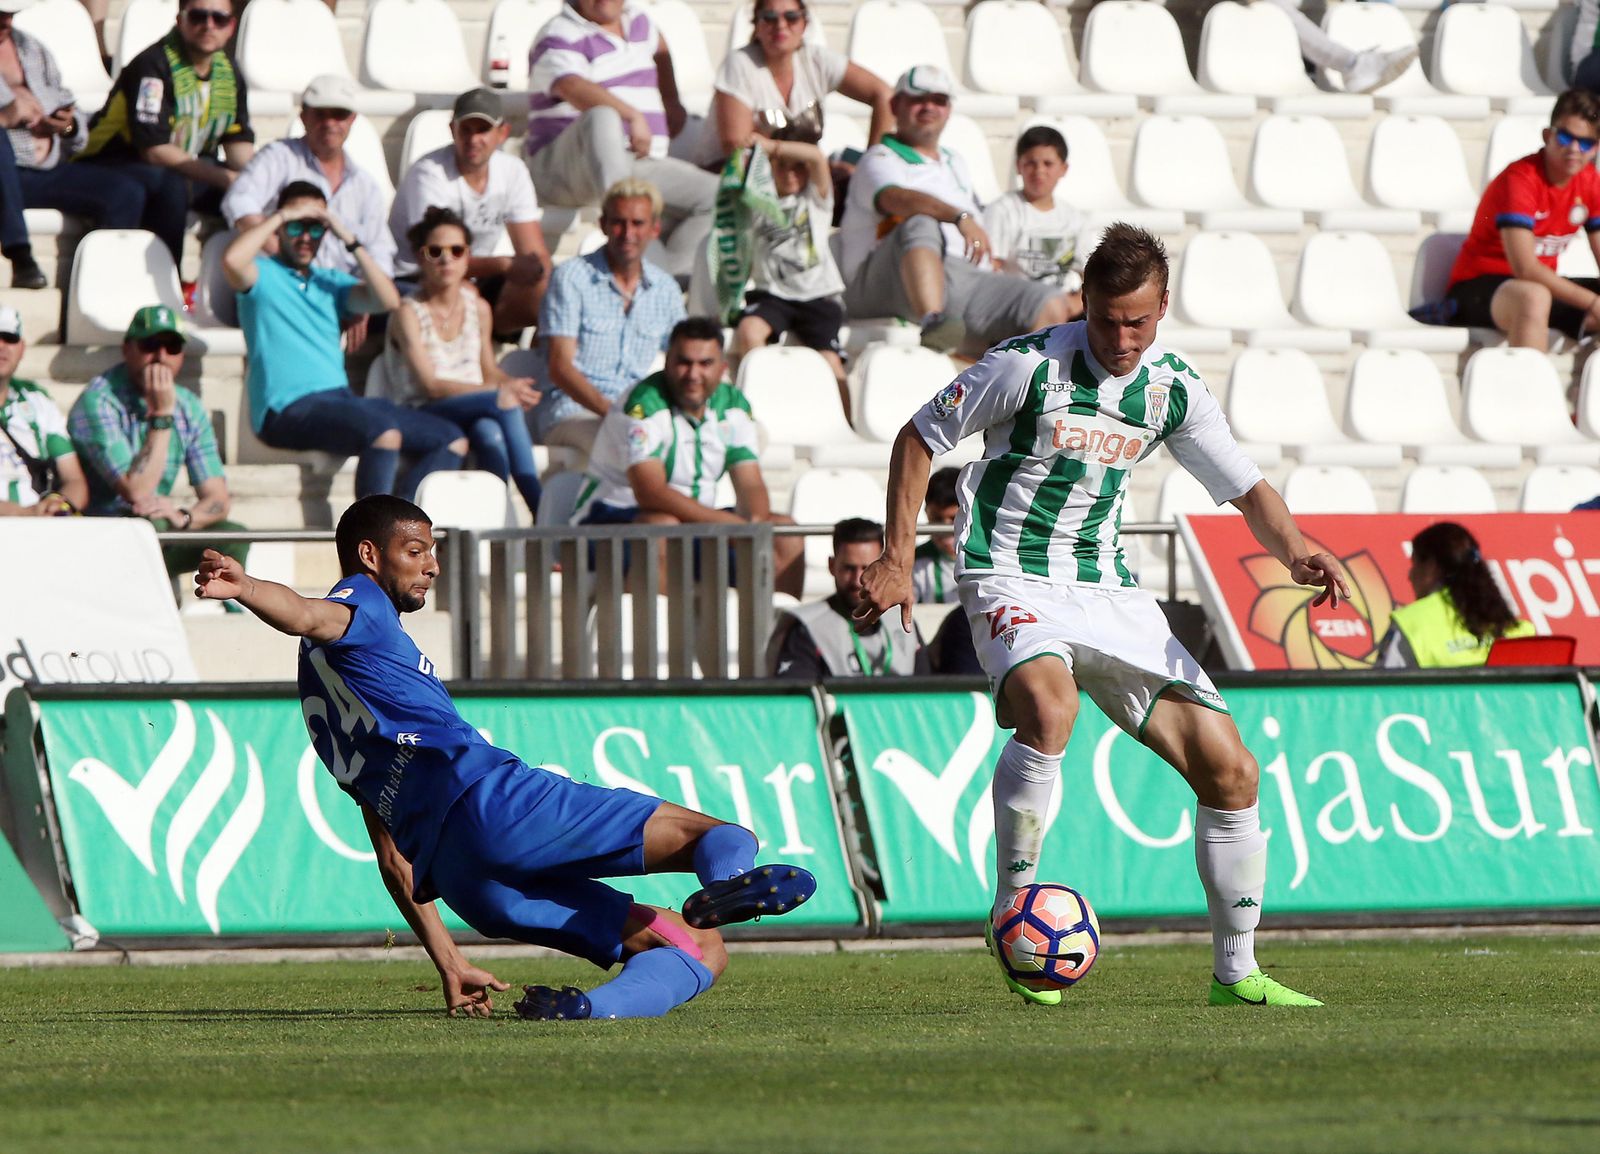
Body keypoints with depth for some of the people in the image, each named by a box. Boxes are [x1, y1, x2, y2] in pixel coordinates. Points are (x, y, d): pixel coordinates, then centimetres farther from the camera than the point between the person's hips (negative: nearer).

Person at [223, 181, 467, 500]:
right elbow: (232, 259, -18)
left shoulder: (330, 282, 25)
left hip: (341, 399, 8)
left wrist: (350, 241, 3)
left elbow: (388, 301, 9)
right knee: (385, 433, -34)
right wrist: (281, 217, -6)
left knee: (452, 441, -6)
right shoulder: (263, 274, 7)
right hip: (289, 409, -8)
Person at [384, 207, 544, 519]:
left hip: (475, 413, 5)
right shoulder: (409, 312, -6)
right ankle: (541, 512, -37)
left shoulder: (477, 308, 13)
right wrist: (501, 391, -22)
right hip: (424, 418, -5)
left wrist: (512, 384, -8)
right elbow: (430, 385, -13)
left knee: (489, 432, -35)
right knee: (506, 404, -33)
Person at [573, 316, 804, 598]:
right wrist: (735, 525, -35)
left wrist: (757, 523, -26)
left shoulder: (732, 405, 2)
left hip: (695, 522, 7)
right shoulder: (644, 404, -20)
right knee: (661, 526, -39)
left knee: (785, 534, -6)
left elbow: (750, 486, 0)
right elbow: (650, 492, -30)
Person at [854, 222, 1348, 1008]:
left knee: (1229, 767, -2)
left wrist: (1294, 552, -13)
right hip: (1012, 580, -5)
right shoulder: (1030, 364, -12)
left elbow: (1247, 489, 8)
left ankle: (1236, 973, 11)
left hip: (1106, 587, 5)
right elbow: (919, 438, -1)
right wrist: (897, 560, -5)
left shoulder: (1172, 388, 2)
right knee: (1047, 705, -38)